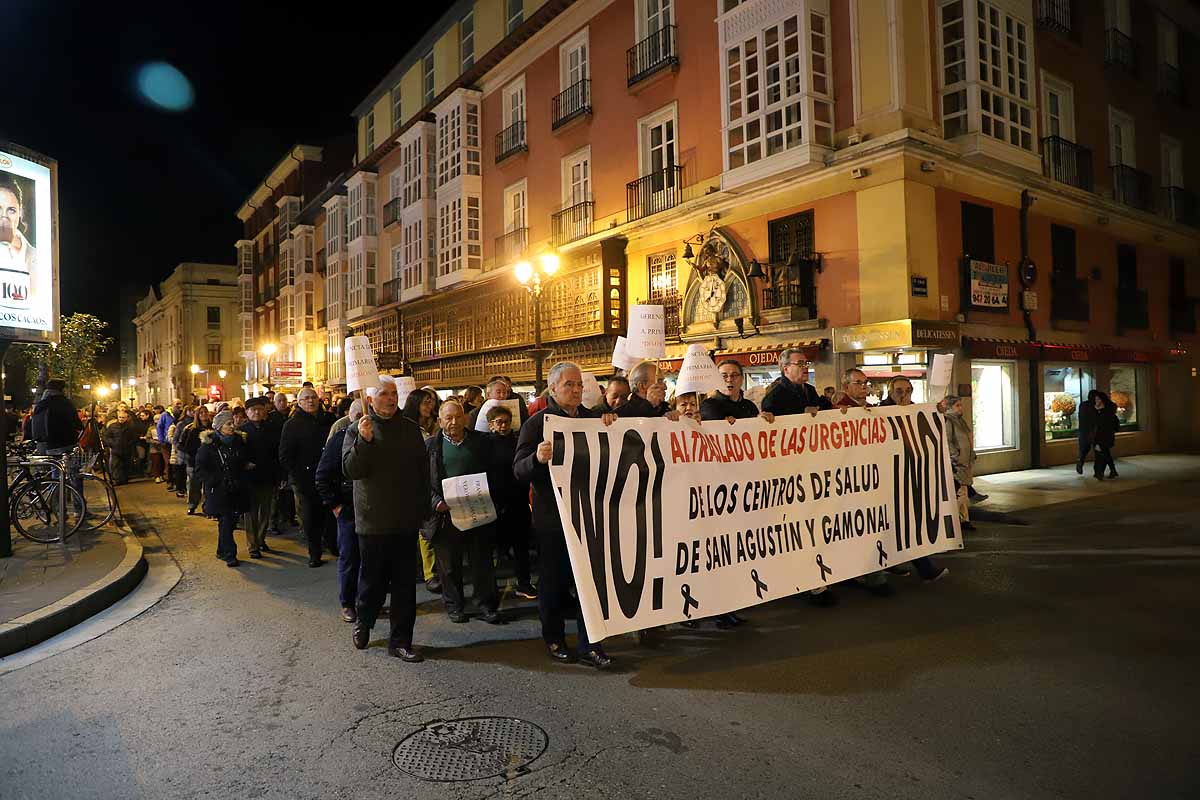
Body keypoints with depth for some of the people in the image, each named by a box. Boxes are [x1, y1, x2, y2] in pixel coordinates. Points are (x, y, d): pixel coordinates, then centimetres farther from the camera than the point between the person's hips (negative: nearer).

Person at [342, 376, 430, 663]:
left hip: (406, 520, 3)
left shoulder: (410, 428, 8)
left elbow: (423, 469, 13)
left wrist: (422, 505, 9)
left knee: (404, 584, 6)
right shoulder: (357, 430, -2)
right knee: (372, 579, 10)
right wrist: (364, 440, -27)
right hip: (373, 520, -3)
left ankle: (400, 640, 16)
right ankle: (363, 623, 37)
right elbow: (350, 470, -14)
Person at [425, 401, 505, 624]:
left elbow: (493, 474, 7)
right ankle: (454, 606, 23)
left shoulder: (482, 441, 8)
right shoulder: (430, 445, 6)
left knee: (483, 562, 5)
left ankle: (487, 606, 15)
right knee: (449, 564, 8)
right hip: (445, 513, 0)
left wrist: (492, 502, -4)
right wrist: (436, 502, -12)